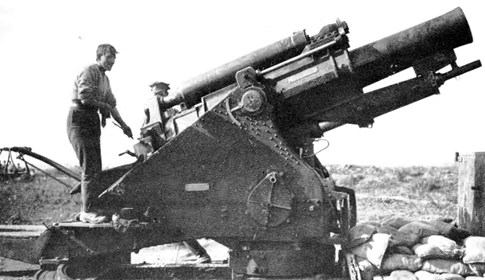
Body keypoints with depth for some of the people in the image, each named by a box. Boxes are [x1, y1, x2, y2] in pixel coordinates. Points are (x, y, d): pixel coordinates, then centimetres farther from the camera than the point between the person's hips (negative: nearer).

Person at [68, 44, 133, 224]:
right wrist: (103, 107, -5)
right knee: (90, 167, -15)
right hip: (79, 119, -10)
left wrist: (123, 125, 13)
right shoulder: (89, 72, -10)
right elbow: (85, 97, -22)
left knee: (95, 168, 9)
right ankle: (88, 211, -15)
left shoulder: (105, 78, 20)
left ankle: (86, 209, 15)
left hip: (93, 122, 10)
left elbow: (111, 104, 22)